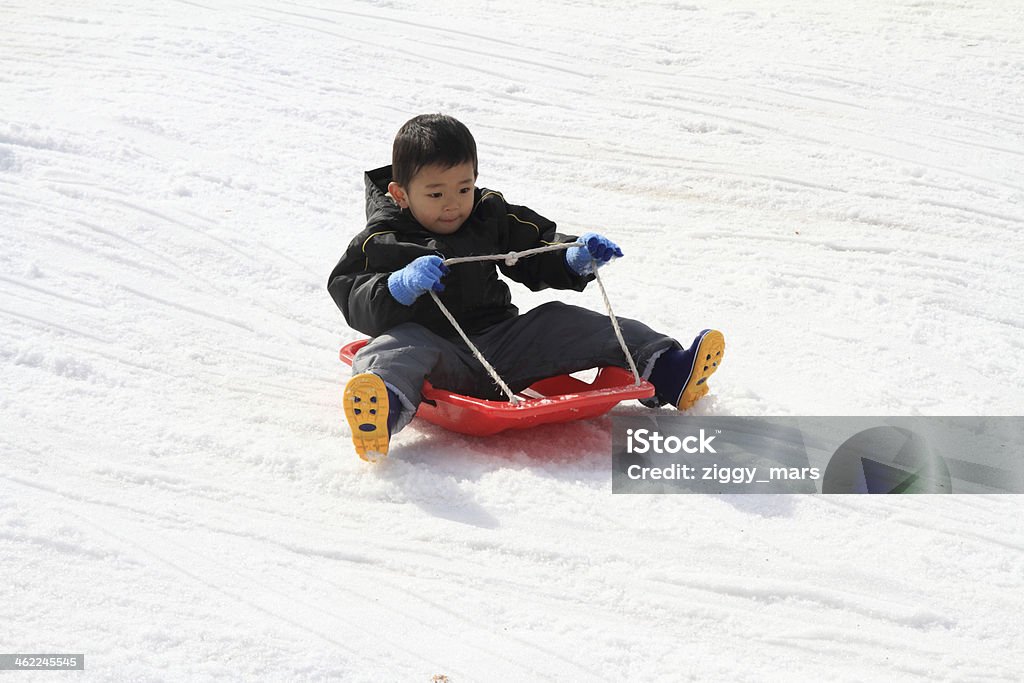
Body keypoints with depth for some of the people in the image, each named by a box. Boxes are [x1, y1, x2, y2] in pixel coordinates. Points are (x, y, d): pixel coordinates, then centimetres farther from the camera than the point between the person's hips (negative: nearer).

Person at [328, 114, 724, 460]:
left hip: (499, 342, 5)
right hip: (435, 351, -5)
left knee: (562, 324, -9)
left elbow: (537, 256, 21)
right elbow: (353, 301, -11)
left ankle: (666, 372, -14)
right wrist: (401, 287, -29)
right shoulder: (381, 242, 0)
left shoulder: (492, 218, 14)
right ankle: (385, 409, -73)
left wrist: (577, 259, 0)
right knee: (391, 349, -36)